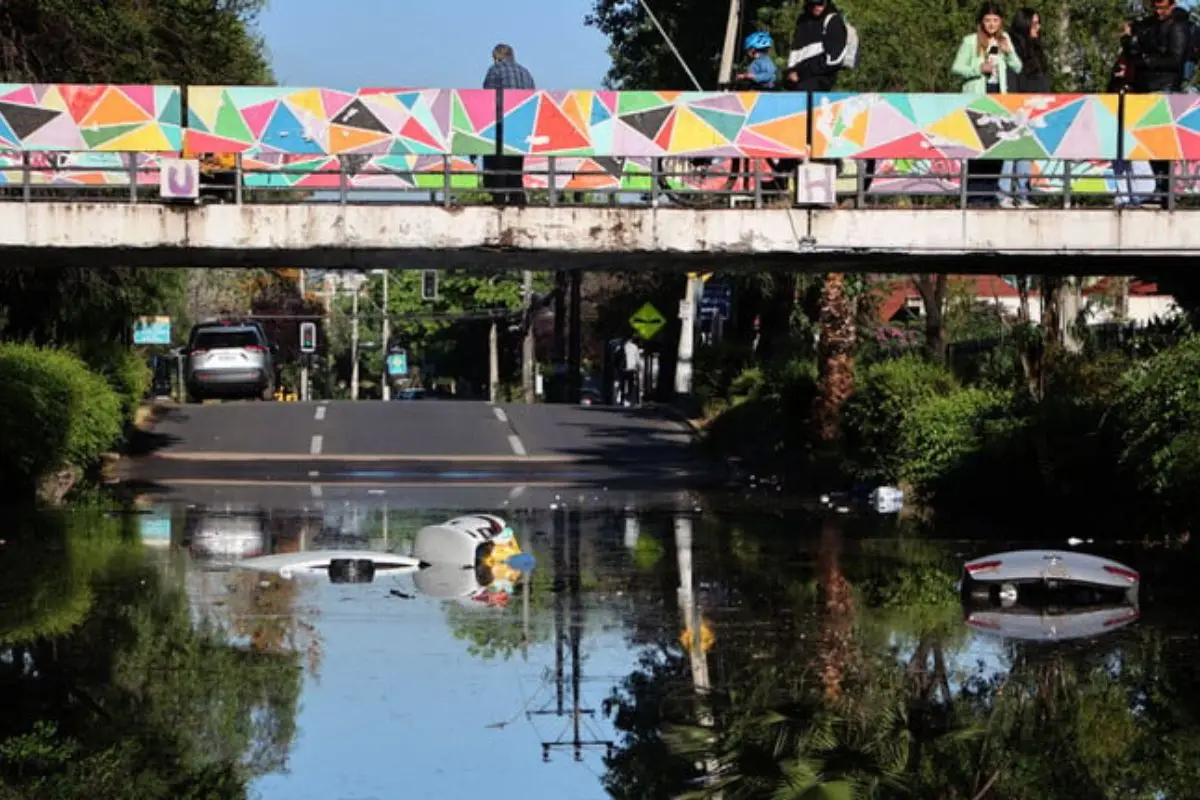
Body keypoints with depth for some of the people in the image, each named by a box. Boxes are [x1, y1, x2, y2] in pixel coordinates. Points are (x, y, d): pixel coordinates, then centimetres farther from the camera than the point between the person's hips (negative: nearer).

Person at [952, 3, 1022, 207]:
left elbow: (1017, 68, 12)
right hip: (976, 96, -4)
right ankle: (973, 193, -7)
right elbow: (956, 68, -2)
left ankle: (992, 189, 9)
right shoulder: (970, 41, -1)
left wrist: (1008, 52, -6)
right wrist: (979, 69, -17)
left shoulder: (1004, 40, 12)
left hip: (999, 95, 4)